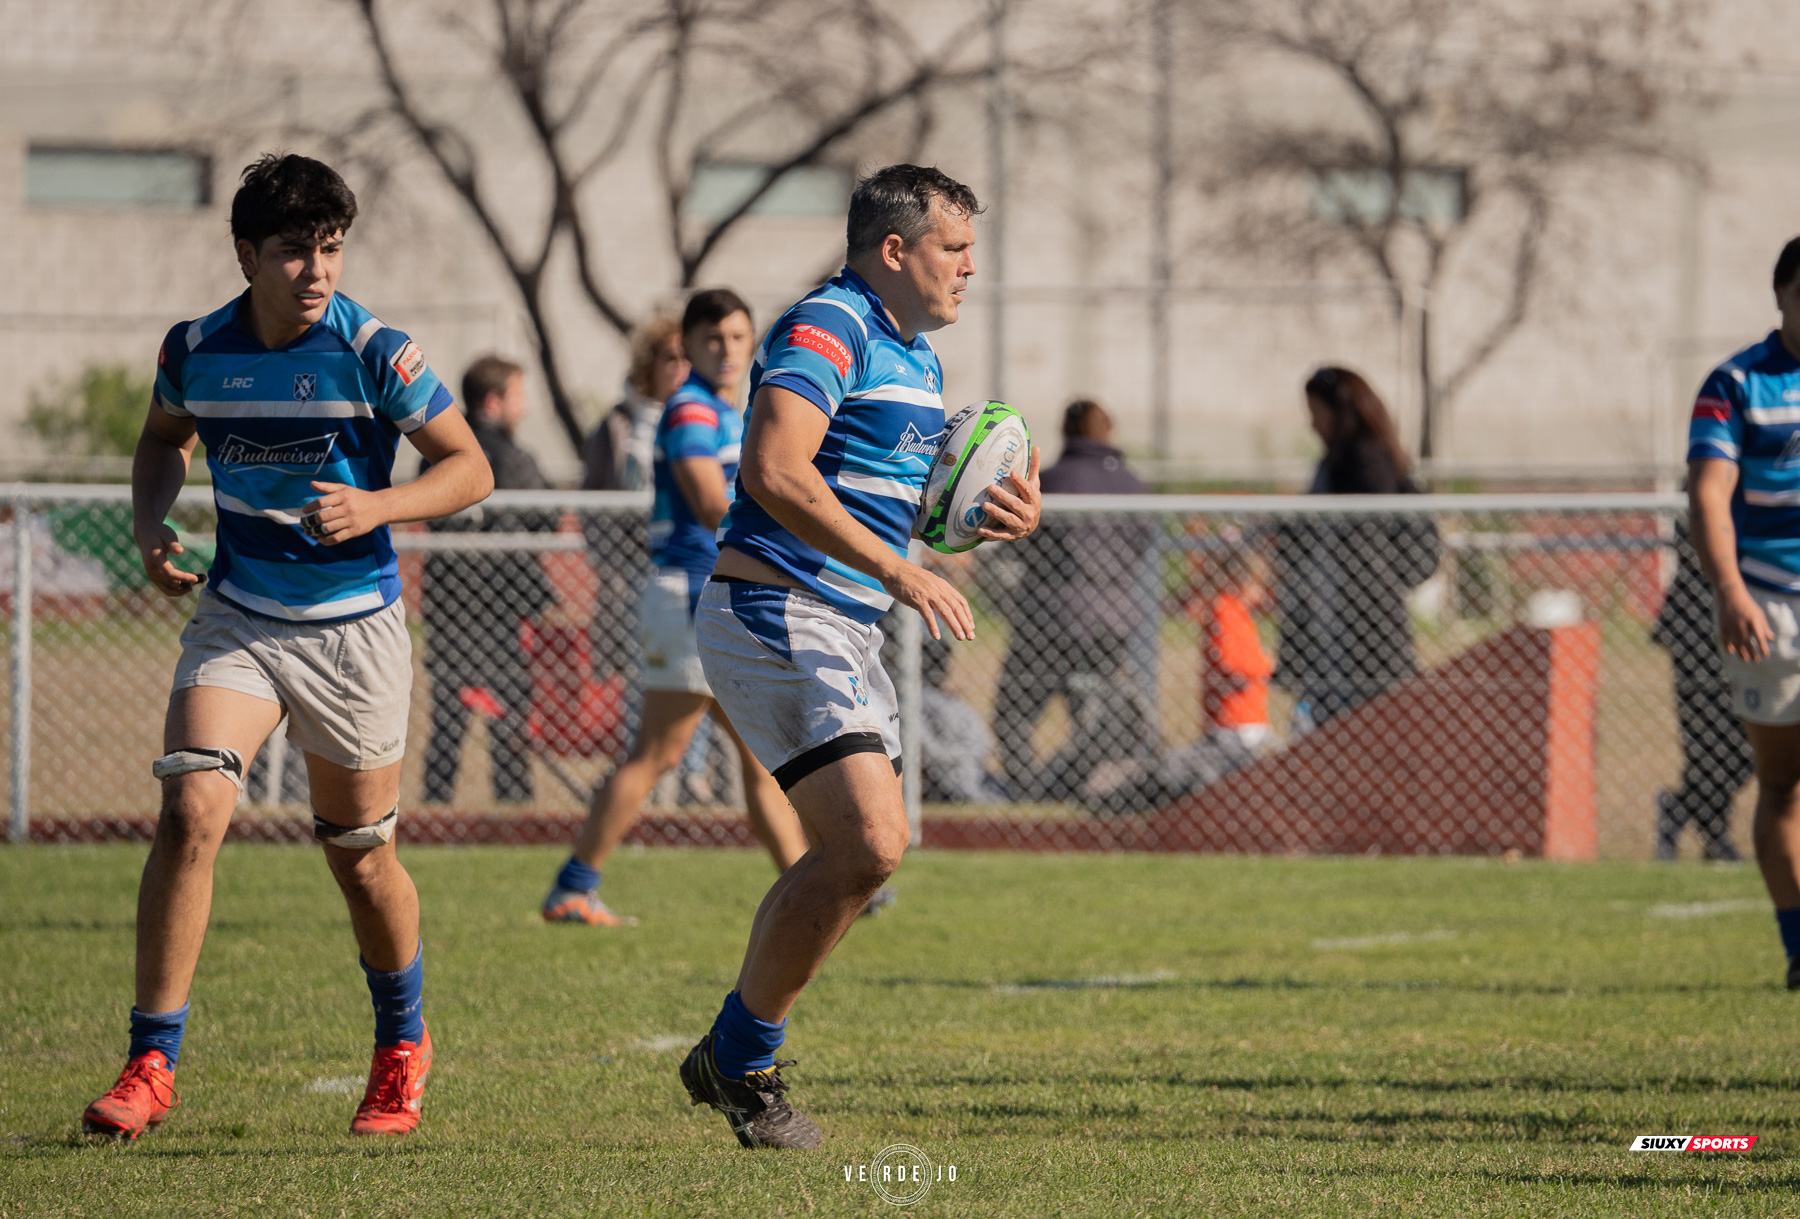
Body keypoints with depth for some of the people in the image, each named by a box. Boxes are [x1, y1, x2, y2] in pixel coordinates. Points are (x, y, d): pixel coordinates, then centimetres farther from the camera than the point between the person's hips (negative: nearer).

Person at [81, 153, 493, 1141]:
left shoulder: (374, 353, -14)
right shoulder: (197, 350, -5)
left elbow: (469, 468, -8)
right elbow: (165, 438, 17)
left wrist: (375, 507, -24)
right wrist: (148, 522, -2)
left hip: (354, 626, -1)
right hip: (237, 616, 2)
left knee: (359, 856, 9)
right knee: (191, 812, -18)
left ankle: (401, 1046, 36)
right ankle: (151, 1065, -12)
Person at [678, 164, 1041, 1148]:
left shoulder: (916, 357, 18)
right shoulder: (825, 329, -14)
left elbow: (911, 500, 29)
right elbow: (774, 471, -27)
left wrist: (1007, 514, 7)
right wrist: (899, 572, -28)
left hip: (841, 630, 11)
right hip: (773, 615, -11)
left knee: (871, 846, 14)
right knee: (865, 844, -18)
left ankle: (732, 1055, 22)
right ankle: (744, 1061, -5)